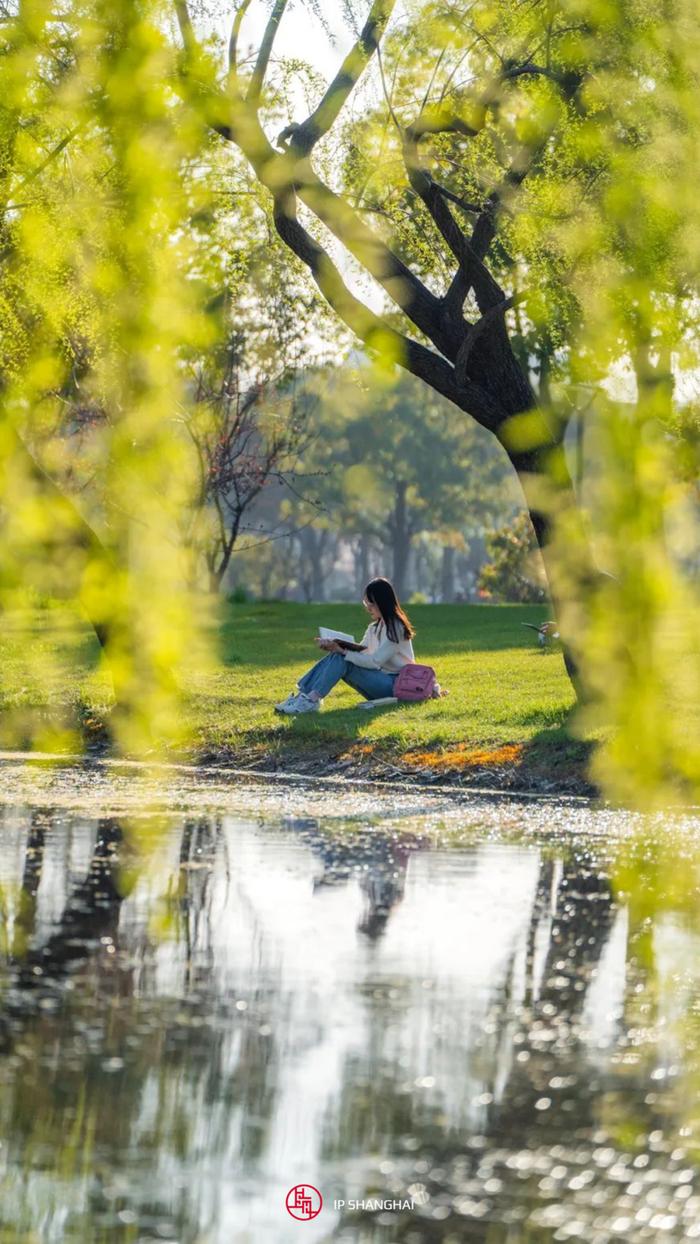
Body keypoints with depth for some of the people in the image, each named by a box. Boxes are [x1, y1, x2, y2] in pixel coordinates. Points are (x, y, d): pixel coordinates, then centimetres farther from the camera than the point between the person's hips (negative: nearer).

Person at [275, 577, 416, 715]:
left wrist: (343, 651, -26)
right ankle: (301, 695, -19)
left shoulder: (395, 628, -13)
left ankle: (311, 701, -30)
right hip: (379, 680, 8)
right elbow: (359, 652, 6)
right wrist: (333, 647, -12)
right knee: (334, 657, -10)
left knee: (341, 660, -24)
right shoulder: (375, 627, 15)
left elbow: (375, 661, -21)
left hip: (394, 684, -8)